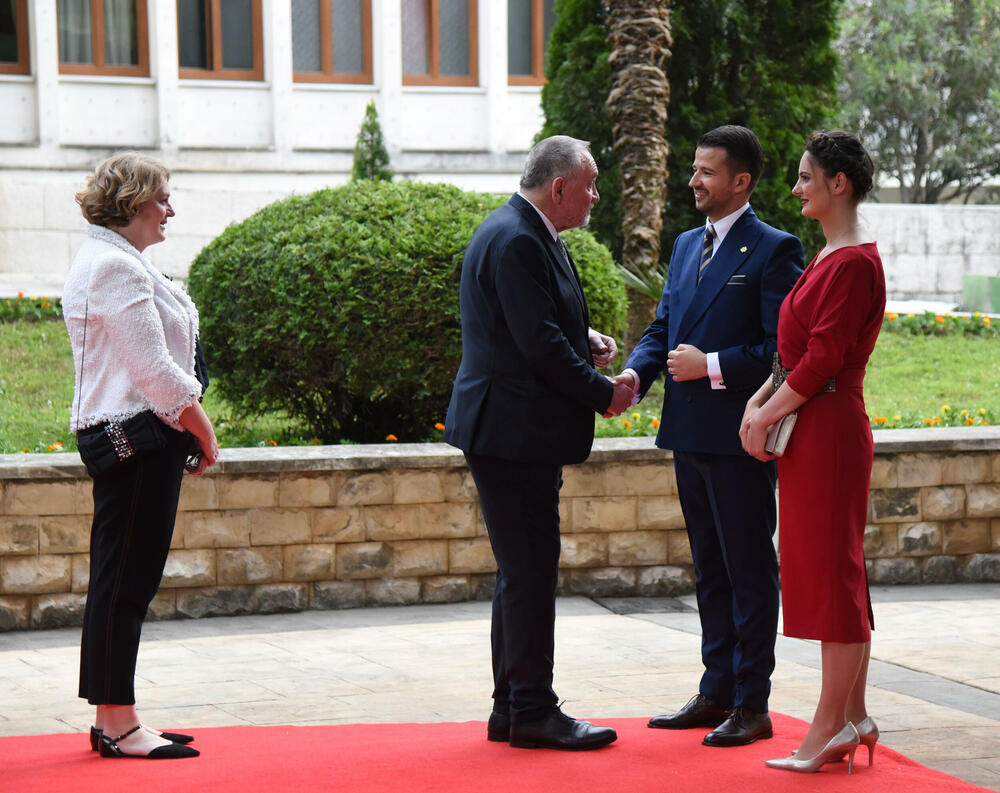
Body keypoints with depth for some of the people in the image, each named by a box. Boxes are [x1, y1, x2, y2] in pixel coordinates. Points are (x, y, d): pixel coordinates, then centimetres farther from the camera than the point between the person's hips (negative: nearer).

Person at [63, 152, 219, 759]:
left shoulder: (114, 262, 19)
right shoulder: (116, 267, -15)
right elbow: (156, 371, -19)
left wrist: (191, 431, 15)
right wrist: (205, 434, -9)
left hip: (135, 439, 11)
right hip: (137, 440, -11)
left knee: (125, 582, 12)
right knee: (125, 580, -7)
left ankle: (115, 722, 17)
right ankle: (117, 725, -3)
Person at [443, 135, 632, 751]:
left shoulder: (529, 235, 16)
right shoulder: (516, 242, -18)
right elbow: (539, 344, -22)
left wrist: (583, 338, 8)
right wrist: (604, 394, -12)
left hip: (522, 435, 11)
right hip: (513, 433, -11)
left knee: (526, 573, 14)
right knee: (529, 572, -6)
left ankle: (513, 710, 20)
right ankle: (531, 712, -1)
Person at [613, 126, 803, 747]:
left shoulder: (774, 251, -8)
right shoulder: (686, 246, 16)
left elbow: (782, 348, -14)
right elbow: (663, 328, 17)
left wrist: (712, 365, -19)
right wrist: (635, 374, -1)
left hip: (739, 438, -8)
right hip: (690, 435, 8)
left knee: (749, 570, -1)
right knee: (710, 570, 14)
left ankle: (753, 706, 4)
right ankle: (718, 691, 23)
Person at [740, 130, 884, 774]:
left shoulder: (853, 263, -15)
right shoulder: (831, 256, 16)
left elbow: (823, 358, -19)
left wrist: (768, 416, -12)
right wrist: (761, 401, 5)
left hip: (829, 427, -10)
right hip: (813, 426, 10)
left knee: (832, 569, -5)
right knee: (837, 571, 12)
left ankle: (831, 725, -1)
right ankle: (853, 717, 17)